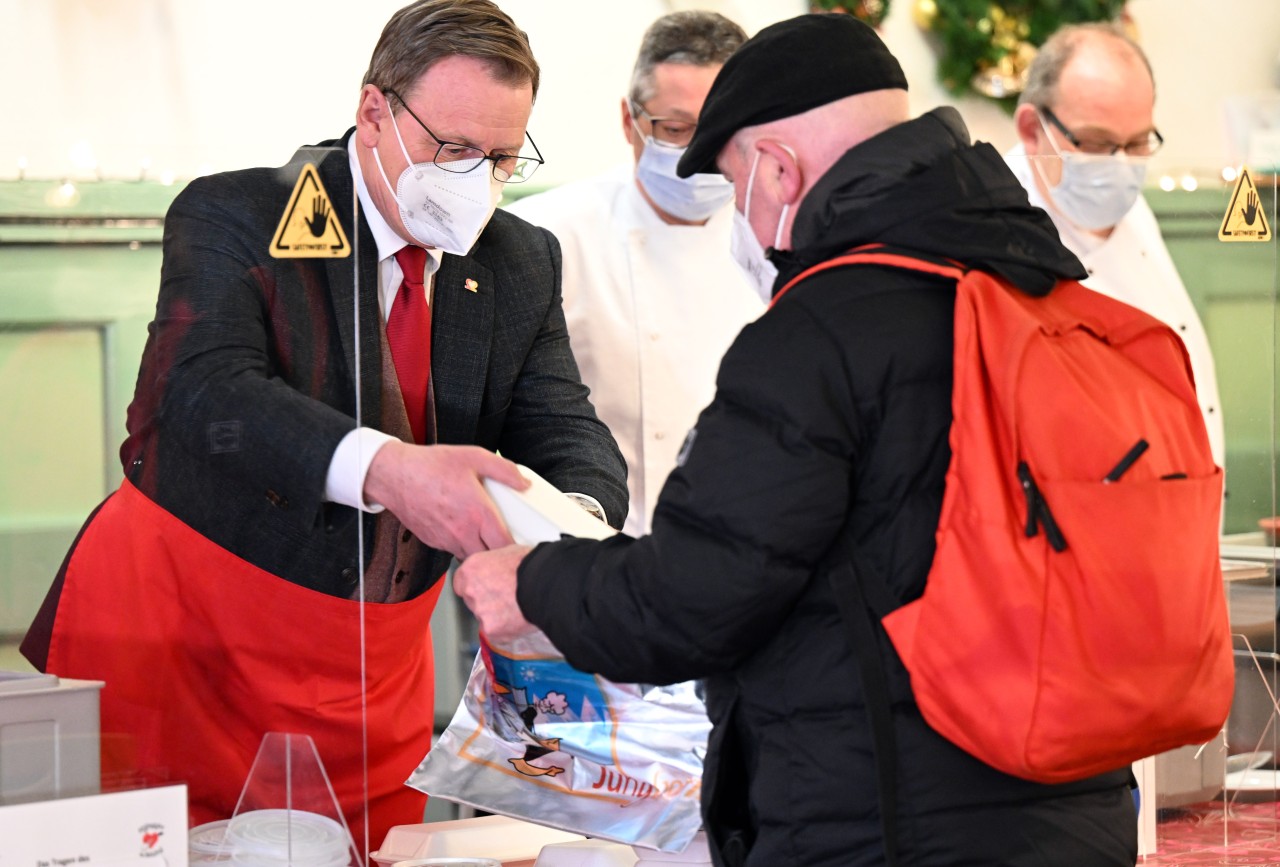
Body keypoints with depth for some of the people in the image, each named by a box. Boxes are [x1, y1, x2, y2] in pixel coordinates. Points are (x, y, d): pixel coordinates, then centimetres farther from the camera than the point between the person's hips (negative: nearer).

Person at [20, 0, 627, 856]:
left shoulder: (522, 263, 5)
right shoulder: (235, 216, -12)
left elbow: (568, 431, -1)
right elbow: (206, 394, -28)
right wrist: (386, 469, -45)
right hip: (177, 639, -4)